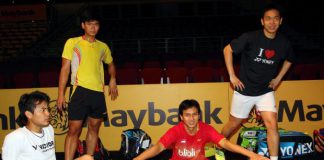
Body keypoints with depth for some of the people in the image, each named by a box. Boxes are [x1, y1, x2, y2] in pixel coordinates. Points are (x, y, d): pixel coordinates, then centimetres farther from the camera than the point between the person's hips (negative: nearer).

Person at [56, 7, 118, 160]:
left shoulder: (103, 47, 12)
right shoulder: (72, 43, 2)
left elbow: (110, 64, 31)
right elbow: (65, 69, -1)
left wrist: (112, 79, 14)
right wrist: (61, 94, -6)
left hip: (99, 92, 4)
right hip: (80, 90, -4)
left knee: (94, 128, 11)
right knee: (74, 130, -5)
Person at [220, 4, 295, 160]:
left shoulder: (284, 43, -7)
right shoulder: (250, 37, -18)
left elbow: (289, 60, 16)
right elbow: (227, 49, -9)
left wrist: (278, 78, 7)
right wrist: (232, 76, -11)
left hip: (265, 91, 2)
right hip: (244, 90, -2)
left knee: (272, 124, -14)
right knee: (233, 124, 13)